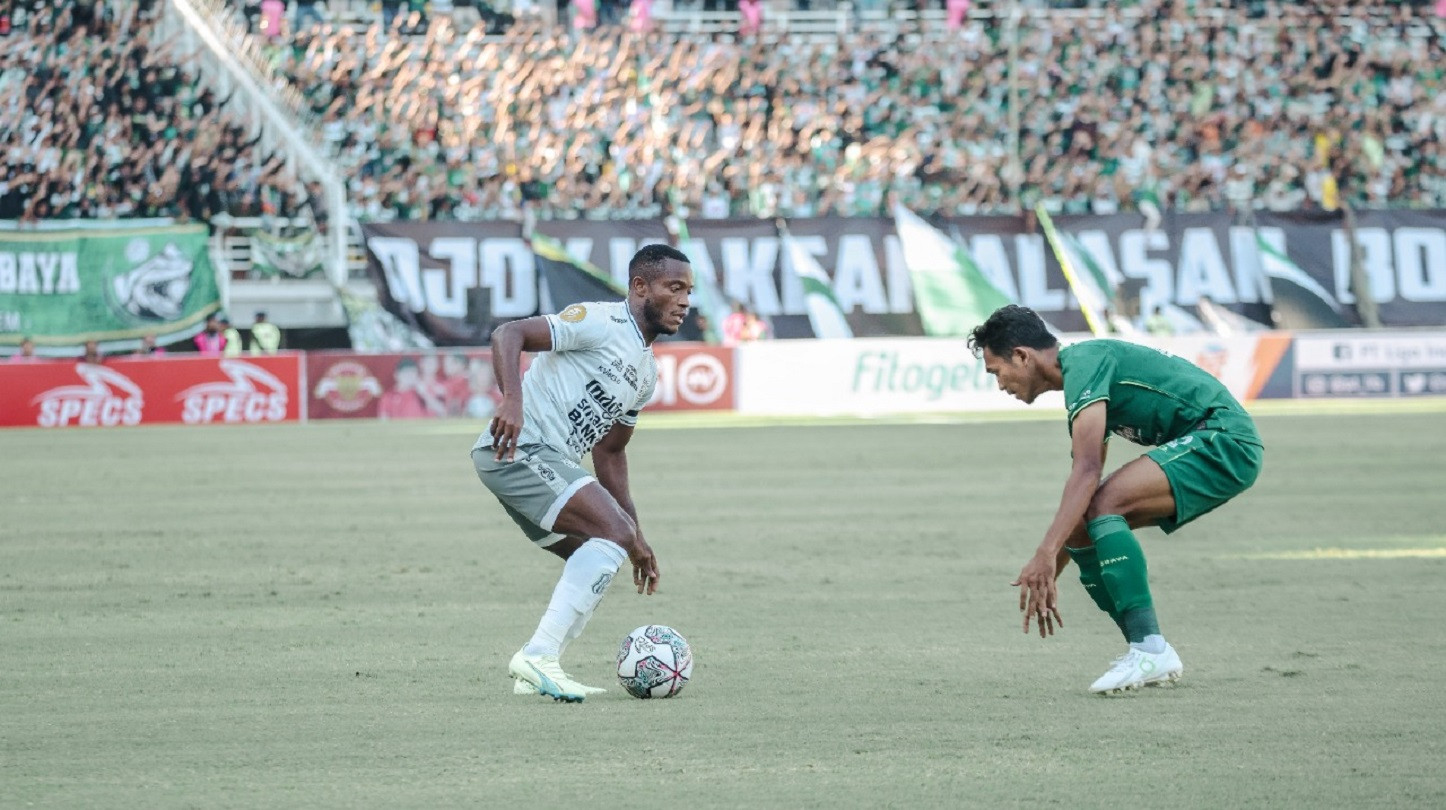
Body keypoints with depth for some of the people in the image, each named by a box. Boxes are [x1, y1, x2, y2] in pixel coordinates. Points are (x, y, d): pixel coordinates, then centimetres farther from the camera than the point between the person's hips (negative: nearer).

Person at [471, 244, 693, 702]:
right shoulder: (600, 322, -9)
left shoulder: (647, 372, 20)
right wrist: (513, 401, -35)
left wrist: (635, 539, 26)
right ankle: (538, 657, -25)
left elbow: (609, 452, 29)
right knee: (614, 532, -21)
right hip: (519, 448, -10)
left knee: (599, 561, 14)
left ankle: (534, 673, 13)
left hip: (551, 462, 10)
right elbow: (508, 335, -18)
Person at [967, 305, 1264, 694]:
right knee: (1079, 523, 6)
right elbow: (1081, 490, 27)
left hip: (1224, 440, -10)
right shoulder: (1083, 378, 19)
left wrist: (1046, 555, -30)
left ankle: (1150, 650, -23)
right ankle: (1148, 653, 7)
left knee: (1101, 506, -23)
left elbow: (1087, 470, -25)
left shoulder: (1084, 362, -13)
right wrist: (1048, 578, 29)